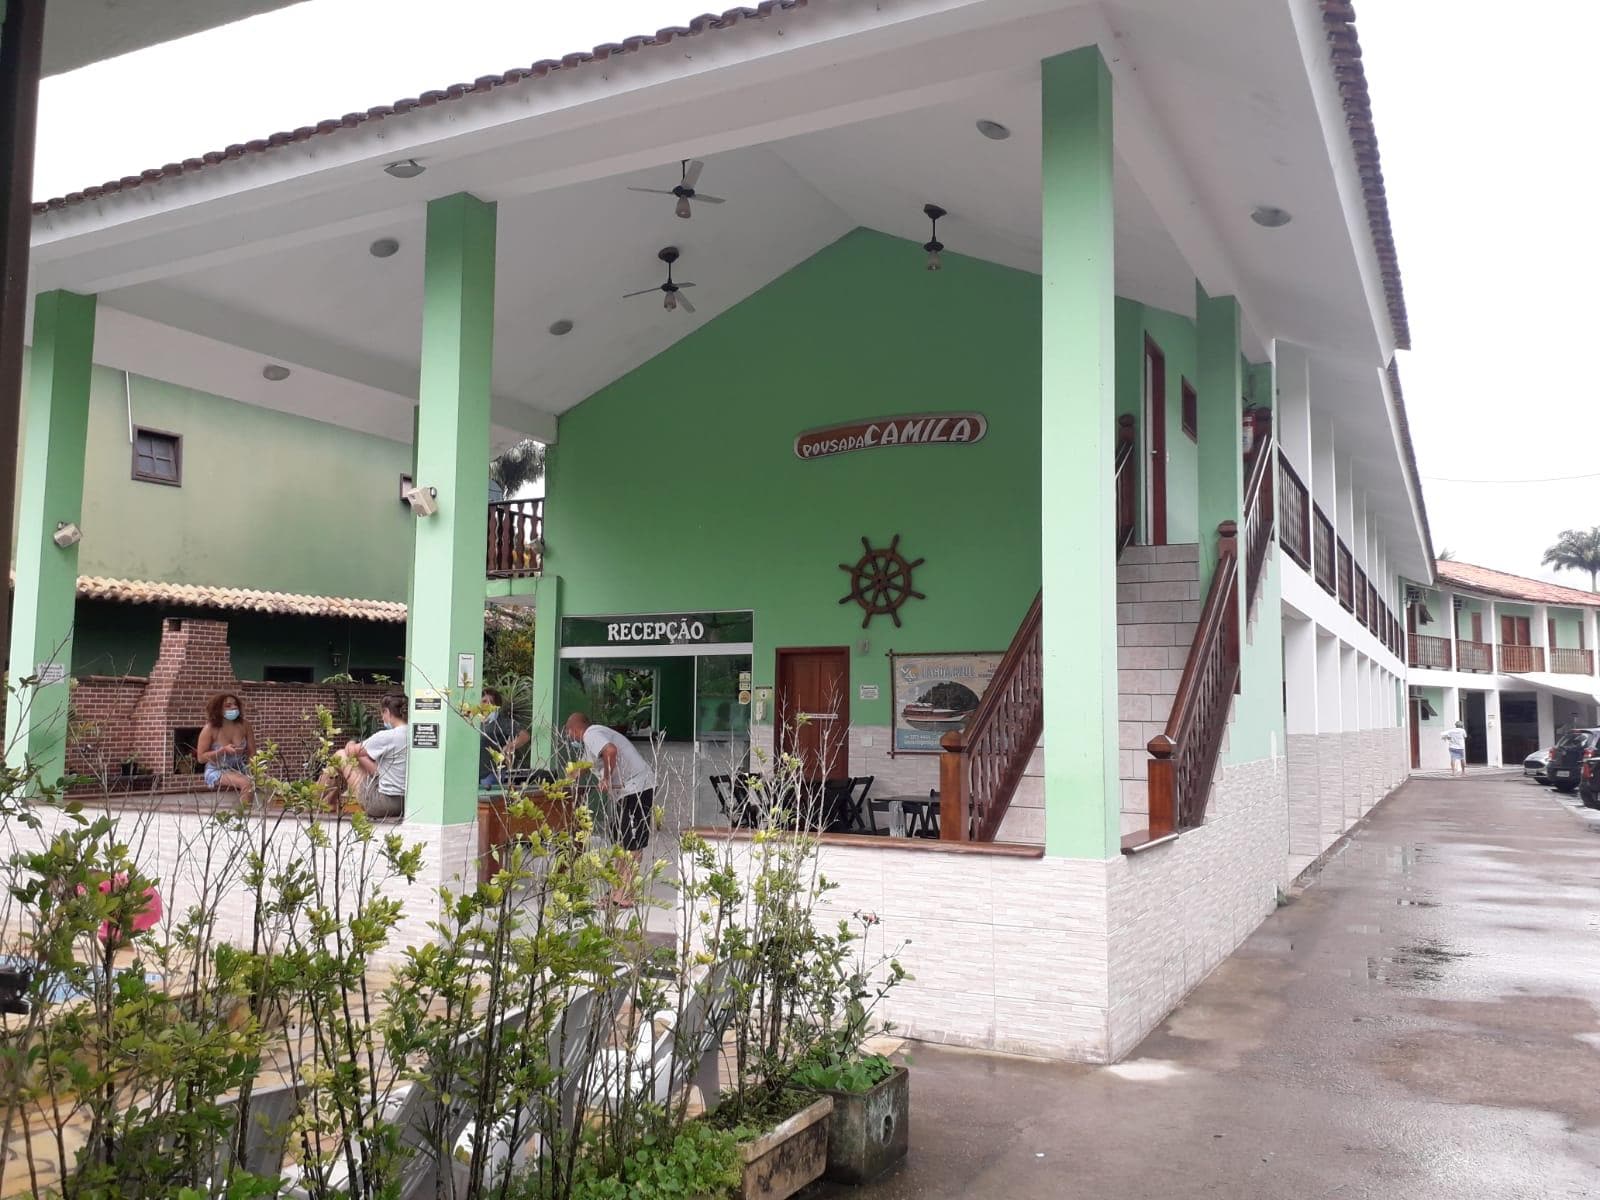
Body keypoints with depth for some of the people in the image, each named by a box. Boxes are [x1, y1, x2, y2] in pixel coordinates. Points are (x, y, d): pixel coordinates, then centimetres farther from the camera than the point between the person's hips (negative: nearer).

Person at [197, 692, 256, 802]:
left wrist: (252, 771, -14)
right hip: (217, 772, -4)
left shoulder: (244, 725, 0)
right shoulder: (210, 729, -9)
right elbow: (201, 757, -8)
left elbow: (252, 753, 3)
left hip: (240, 771, 4)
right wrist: (223, 750, -21)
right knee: (247, 783, -31)